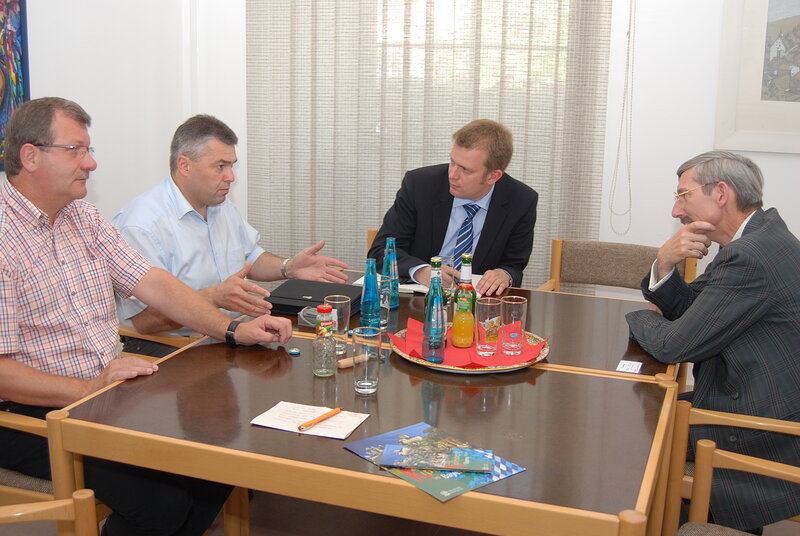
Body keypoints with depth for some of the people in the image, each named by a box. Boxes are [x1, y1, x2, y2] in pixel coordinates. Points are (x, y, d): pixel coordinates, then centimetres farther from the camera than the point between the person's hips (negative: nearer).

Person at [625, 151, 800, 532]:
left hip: (769, 442, -9)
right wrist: (664, 263, -10)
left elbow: (674, 346, -21)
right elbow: (682, 307, 10)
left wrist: (641, 318, 1)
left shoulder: (751, 258, -27)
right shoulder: (761, 237, 7)